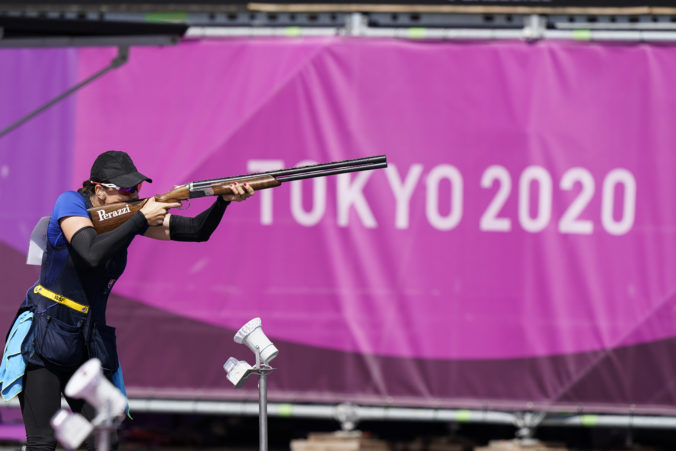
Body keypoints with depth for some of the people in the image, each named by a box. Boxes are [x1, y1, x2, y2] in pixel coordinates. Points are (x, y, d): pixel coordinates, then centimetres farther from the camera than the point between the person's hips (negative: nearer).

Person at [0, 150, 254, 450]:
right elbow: (93, 254, -29)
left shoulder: (131, 212, 2)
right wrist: (142, 220, -23)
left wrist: (224, 200, -20)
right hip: (43, 337, -6)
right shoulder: (71, 203, -12)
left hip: (88, 344, 6)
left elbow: (195, 231, -2)